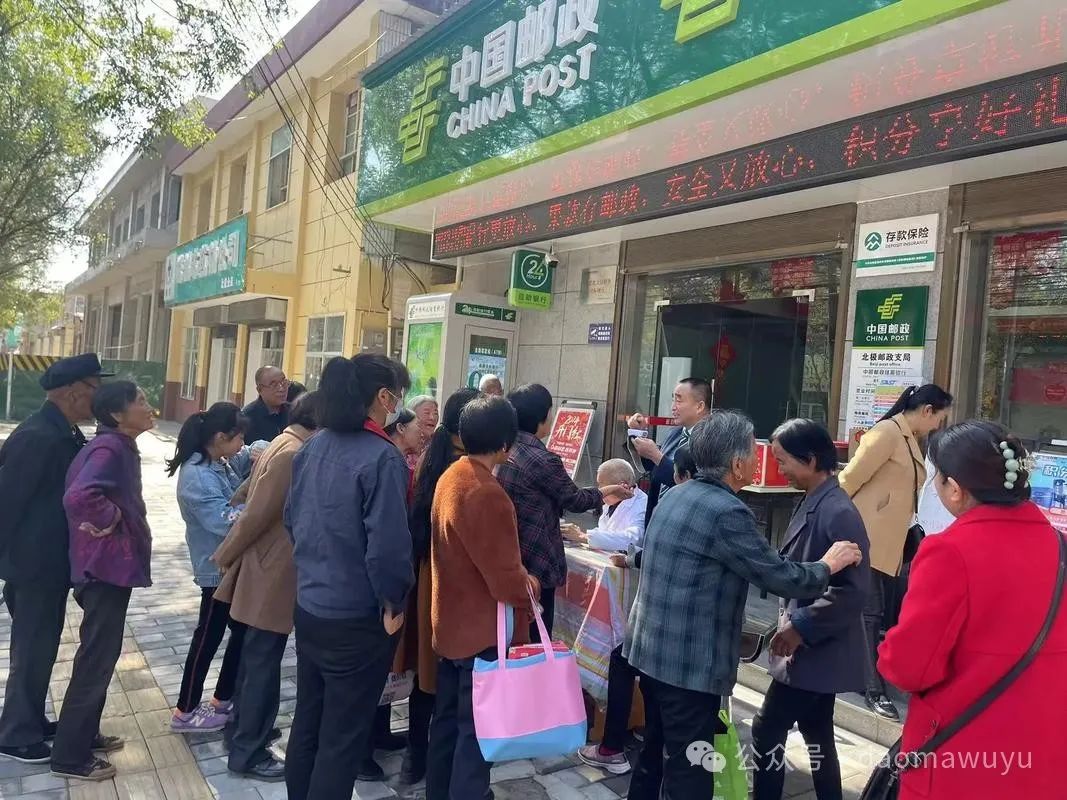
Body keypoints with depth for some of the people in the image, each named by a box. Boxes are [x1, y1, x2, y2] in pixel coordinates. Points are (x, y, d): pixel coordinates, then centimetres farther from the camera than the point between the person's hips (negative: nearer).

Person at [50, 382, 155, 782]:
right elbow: (78, 496, -37)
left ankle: (84, 734, 35)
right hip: (106, 566, -10)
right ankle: (70, 756, 14)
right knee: (97, 658, 1)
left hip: (111, 564, 10)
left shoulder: (119, 447, 9)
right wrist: (110, 519, -22)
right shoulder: (109, 449, -22)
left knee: (100, 654, 20)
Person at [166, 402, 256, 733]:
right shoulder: (198, 476, -25)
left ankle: (223, 699, 33)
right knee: (209, 636, 6)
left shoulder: (223, 461, 2)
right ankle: (185, 711, 23)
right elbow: (225, 520, -30)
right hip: (218, 568, -9)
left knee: (244, 630, 18)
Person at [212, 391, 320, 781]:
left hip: (268, 571, 10)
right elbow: (256, 514, -22)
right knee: (263, 664, 2)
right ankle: (248, 753, 15)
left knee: (255, 659, 22)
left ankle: (246, 727, 37)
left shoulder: (285, 447, 10)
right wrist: (226, 557, -10)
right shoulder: (294, 454, -23)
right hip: (272, 576, -10)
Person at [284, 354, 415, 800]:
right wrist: (393, 601, -10)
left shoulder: (314, 446, 3)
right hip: (356, 618, -7)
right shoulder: (382, 457, -21)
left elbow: (292, 518, 11)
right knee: (343, 738, 8)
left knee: (307, 722, 22)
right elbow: (387, 544, -25)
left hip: (308, 607, 8)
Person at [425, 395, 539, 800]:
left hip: (451, 622, 9)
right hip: (482, 630, -9)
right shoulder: (487, 494, -27)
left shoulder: (450, 477, 3)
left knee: (447, 719, 21)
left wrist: (517, 579, 10)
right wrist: (531, 586, -4)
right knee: (476, 728, 5)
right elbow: (505, 579, -25)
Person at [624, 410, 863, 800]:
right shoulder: (727, 512, -21)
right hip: (689, 662, -9)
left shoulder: (677, 495, 6)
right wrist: (828, 565, 4)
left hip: (653, 649, 9)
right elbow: (781, 577, -14)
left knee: (657, 751, 22)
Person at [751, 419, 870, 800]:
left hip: (816, 651, -9)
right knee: (816, 735, 18)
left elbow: (854, 589, -24)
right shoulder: (812, 503, 6)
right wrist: (794, 623, 11)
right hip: (813, 649, 9)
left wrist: (801, 626, -20)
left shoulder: (838, 512, -22)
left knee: (768, 732, -1)